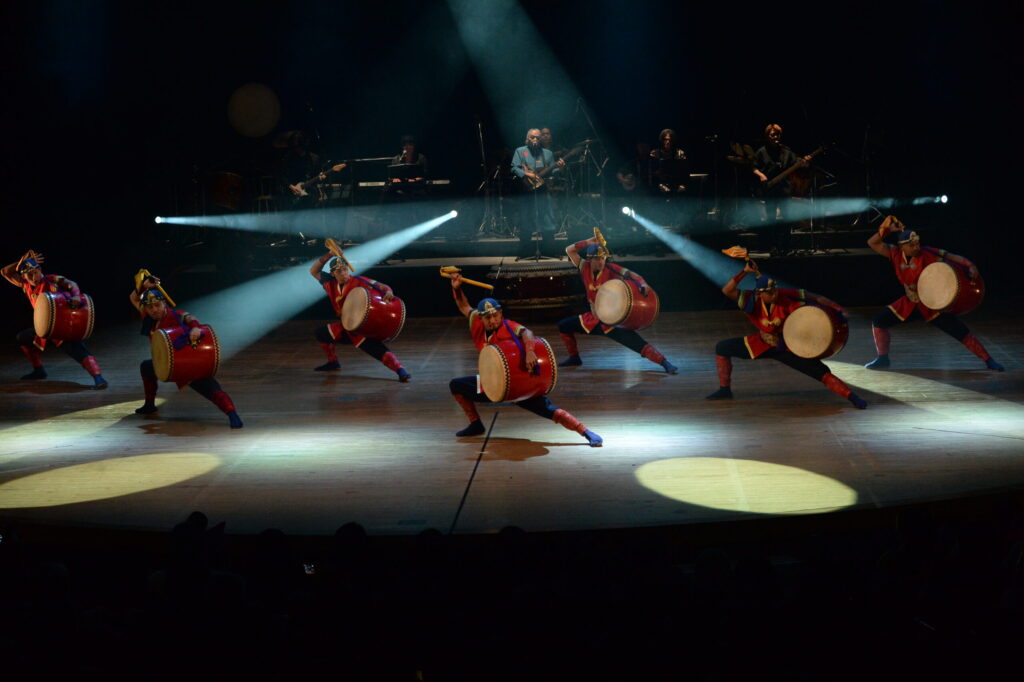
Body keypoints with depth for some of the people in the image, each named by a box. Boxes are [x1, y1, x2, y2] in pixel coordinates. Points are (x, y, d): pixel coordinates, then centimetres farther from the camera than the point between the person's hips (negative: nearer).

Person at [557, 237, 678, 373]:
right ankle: (574, 358, 27)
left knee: (637, 343, -21)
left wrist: (642, 284, -41)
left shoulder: (611, 269, -15)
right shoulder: (585, 268, -4)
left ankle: (665, 363, -19)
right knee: (563, 325, 10)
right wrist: (588, 242, -8)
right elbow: (569, 250, 1)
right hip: (593, 318, 6)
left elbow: (630, 275, -21)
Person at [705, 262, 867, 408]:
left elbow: (816, 298, -20)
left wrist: (838, 309, -29)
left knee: (821, 372, -16)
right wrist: (744, 272, -40)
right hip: (762, 345, 3)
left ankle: (853, 398, -4)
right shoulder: (753, 300, -20)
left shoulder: (787, 296, -25)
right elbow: (727, 290, -32)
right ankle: (724, 390, 11)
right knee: (722, 348, -1)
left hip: (787, 348, -3)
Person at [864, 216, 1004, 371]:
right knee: (878, 321, -1)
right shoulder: (896, 254, -9)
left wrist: (970, 266, -37)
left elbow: (951, 257, -22)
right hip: (910, 304, 4)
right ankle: (882, 359, 13)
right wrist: (887, 229, -21)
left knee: (961, 332, -10)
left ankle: (989, 361, 1)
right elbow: (873, 243, -10)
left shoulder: (927, 253, -20)